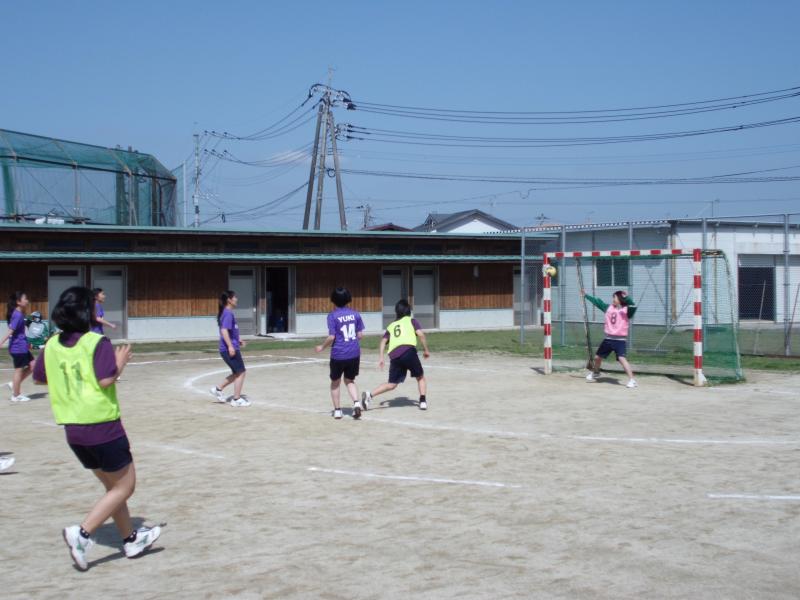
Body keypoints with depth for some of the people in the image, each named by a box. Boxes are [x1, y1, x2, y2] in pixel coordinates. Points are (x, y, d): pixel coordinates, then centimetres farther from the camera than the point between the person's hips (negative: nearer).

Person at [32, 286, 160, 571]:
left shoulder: (52, 344, 5)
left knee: (112, 486, 20)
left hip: (73, 428, 7)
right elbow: (106, 380, -21)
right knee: (125, 486, 5)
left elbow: (38, 377, 15)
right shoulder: (97, 342, -14)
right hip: (102, 425, -7)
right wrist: (120, 363, -4)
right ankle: (81, 533, -8)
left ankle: (131, 539, 28)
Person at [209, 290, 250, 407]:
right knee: (241, 372, -2)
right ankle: (236, 399, 3)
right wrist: (230, 346, -28)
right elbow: (224, 331, -23)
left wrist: (238, 340, 28)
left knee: (237, 373, 17)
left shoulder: (228, 313, 15)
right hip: (230, 349, -10)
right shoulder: (228, 313, -15)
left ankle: (218, 389, 20)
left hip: (232, 348, 10)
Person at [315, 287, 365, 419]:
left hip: (338, 354, -3)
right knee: (349, 380, 19)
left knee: (335, 382, 17)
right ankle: (356, 403, -4)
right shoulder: (355, 314, 2)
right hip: (354, 353, 3)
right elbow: (360, 335, 4)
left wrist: (322, 347, 2)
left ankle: (337, 410, 20)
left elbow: (331, 337, -14)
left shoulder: (332, 315, -9)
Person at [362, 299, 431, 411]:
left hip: (394, 355, 3)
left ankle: (369, 395, -6)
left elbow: (383, 341, 17)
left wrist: (381, 358, 14)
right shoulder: (411, 321, 18)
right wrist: (426, 349, 12)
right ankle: (423, 401, 5)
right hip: (408, 351, -3)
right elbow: (420, 334, 3)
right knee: (420, 377, 17)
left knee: (392, 384, 10)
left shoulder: (391, 325, 28)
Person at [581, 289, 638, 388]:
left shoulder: (626, 310, -9)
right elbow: (597, 302, 17)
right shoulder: (608, 308, 8)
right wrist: (586, 295, 22)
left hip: (619, 340, -7)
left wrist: (626, 297, -43)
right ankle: (594, 374, 47)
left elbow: (633, 306, -29)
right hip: (608, 339, 7)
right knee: (597, 357, 19)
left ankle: (632, 380, -26)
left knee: (622, 358, -25)